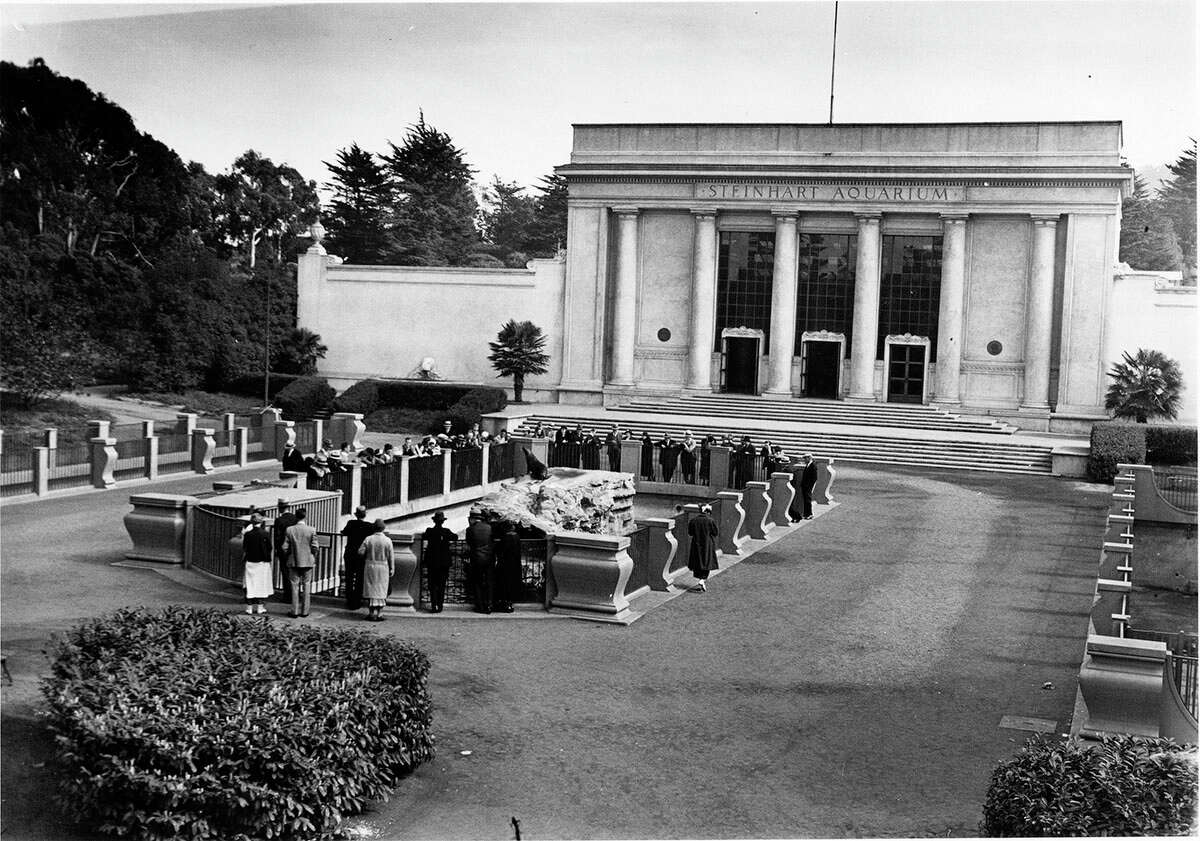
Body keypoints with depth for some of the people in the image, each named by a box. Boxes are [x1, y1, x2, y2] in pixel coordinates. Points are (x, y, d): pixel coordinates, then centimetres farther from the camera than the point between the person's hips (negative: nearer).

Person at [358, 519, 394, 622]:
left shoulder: (368, 539, -5)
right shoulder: (387, 540, -8)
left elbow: (360, 552, -6)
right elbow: (390, 557, -6)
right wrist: (392, 569, 3)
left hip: (370, 566, 1)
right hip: (383, 567, -1)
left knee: (371, 589, 8)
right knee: (381, 590, 5)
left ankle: (371, 613, 7)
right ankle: (379, 614, 4)